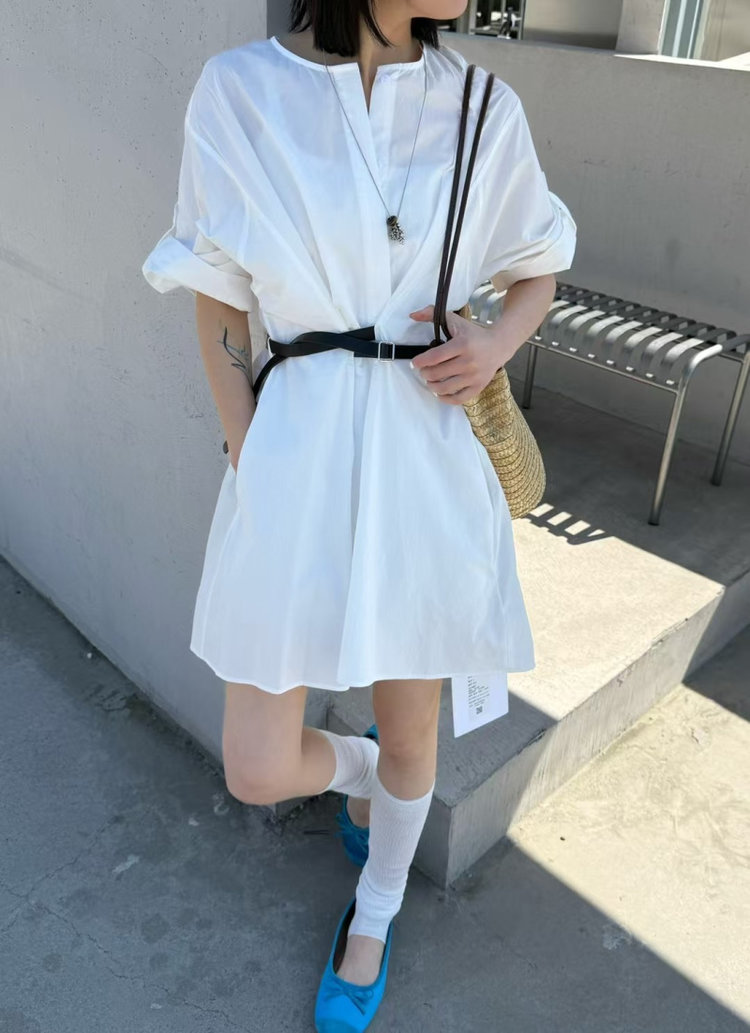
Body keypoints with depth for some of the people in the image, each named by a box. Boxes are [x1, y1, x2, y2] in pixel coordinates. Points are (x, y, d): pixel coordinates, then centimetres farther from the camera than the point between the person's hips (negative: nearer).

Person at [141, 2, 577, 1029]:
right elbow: (218, 307, 0)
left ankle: (376, 911, 49)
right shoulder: (239, 92, -5)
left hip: (430, 459, 2)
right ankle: (357, 768, 42)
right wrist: (250, 467, -4)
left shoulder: (484, 108, 0)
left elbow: (539, 268, 13)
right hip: (295, 460, -1)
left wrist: (496, 344, -8)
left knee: (411, 728, 17)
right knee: (258, 772, 4)